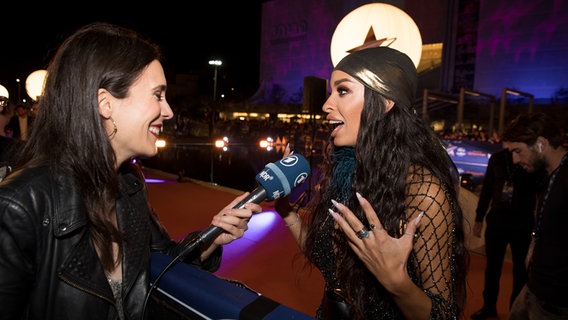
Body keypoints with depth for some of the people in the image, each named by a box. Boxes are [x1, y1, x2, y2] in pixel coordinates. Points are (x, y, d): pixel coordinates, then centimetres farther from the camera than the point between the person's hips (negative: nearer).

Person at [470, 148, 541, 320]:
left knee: (520, 269, 11)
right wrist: (479, 218, 9)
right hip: (496, 220, 3)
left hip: (522, 223, -2)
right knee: (492, 266, 12)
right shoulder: (497, 158, 3)